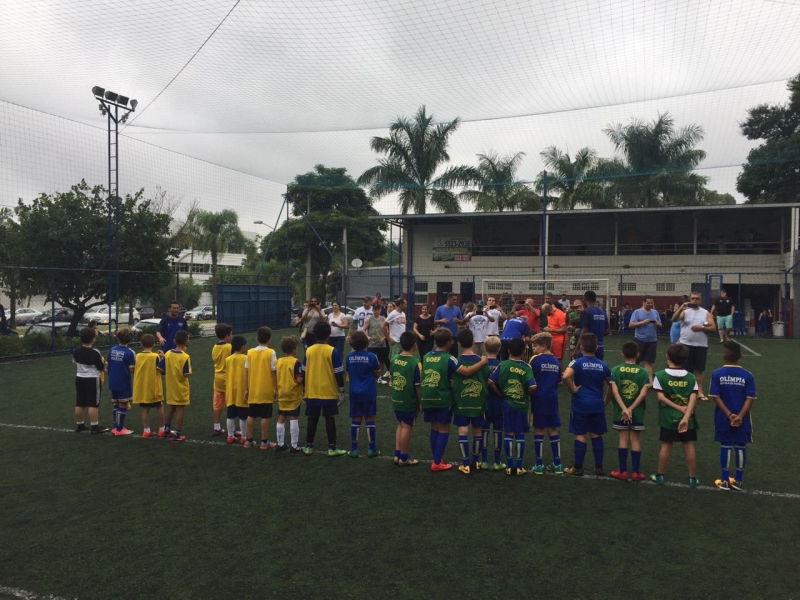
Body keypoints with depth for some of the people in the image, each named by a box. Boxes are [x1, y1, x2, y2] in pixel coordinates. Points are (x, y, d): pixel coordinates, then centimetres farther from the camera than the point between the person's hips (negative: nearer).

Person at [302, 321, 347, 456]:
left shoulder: (309, 351, 1)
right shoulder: (332, 351, -10)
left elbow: (304, 372, 6)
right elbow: (339, 373, -10)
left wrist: (305, 389, 17)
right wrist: (341, 391, -1)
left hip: (312, 393, 3)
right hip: (329, 392, -3)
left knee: (312, 419, 11)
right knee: (330, 419, 4)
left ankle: (308, 447, 16)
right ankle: (332, 448, 7)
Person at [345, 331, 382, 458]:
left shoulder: (349, 357, -3)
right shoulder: (371, 357, -12)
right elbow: (377, 374, -2)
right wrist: (378, 364, 13)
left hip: (354, 393, 2)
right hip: (369, 393, -2)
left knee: (355, 420, 8)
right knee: (370, 419, 6)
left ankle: (354, 449, 12)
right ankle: (372, 449, 11)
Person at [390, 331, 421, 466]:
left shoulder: (394, 359, -1)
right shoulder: (415, 363, -19)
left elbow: (392, 379, 8)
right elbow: (417, 386, -17)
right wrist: (420, 403, -5)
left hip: (396, 399, 6)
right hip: (409, 401, -6)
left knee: (400, 425, 19)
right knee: (406, 427, 6)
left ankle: (397, 455, 23)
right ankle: (404, 458, 16)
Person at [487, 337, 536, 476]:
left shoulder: (503, 365, -6)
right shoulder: (526, 367, -10)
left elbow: (490, 382, -11)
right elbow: (532, 387, -20)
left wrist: (500, 393, 3)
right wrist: (526, 392, 1)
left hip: (507, 404, 1)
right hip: (522, 405, -1)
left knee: (509, 434, 8)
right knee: (520, 435, 7)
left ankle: (510, 466, 11)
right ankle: (519, 467, 11)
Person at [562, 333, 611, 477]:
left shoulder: (578, 362, -10)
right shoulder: (603, 365, 4)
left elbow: (566, 376, -28)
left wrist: (573, 389, -13)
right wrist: (606, 400, 19)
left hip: (580, 404, -4)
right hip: (597, 405, 4)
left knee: (580, 435, 3)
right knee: (596, 435, 13)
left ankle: (578, 468, 10)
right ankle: (599, 467, 17)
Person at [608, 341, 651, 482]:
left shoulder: (616, 370, -5)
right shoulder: (643, 372, -4)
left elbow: (614, 391, -15)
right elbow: (643, 394, -14)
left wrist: (624, 409, -17)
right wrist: (631, 409, -13)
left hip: (620, 411, 0)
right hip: (637, 412, 0)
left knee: (623, 439, 7)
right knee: (635, 439, 7)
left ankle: (622, 471, 10)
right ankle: (636, 472, 13)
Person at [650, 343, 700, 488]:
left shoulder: (660, 375, -8)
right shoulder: (691, 377, -3)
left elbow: (661, 396, -13)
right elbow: (693, 398, -12)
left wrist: (679, 408, -10)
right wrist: (686, 417, -19)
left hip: (668, 418, -1)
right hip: (687, 418, 1)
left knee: (666, 445, 8)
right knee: (689, 446, 9)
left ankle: (660, 475, 17)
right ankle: (692, 478, 17)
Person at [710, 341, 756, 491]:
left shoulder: (717, 374, -9)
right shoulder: (747, 375, -7)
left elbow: (716, 397, -11)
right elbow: (750, 398, -11)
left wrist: (729, 415, -11)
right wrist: (740, 416, -14)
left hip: (723, 418, 0)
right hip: (742, 419, 0)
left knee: (725, 447, 8)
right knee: (741, 447, 10)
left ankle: (725, 481, 14)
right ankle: (738, 481, 17)